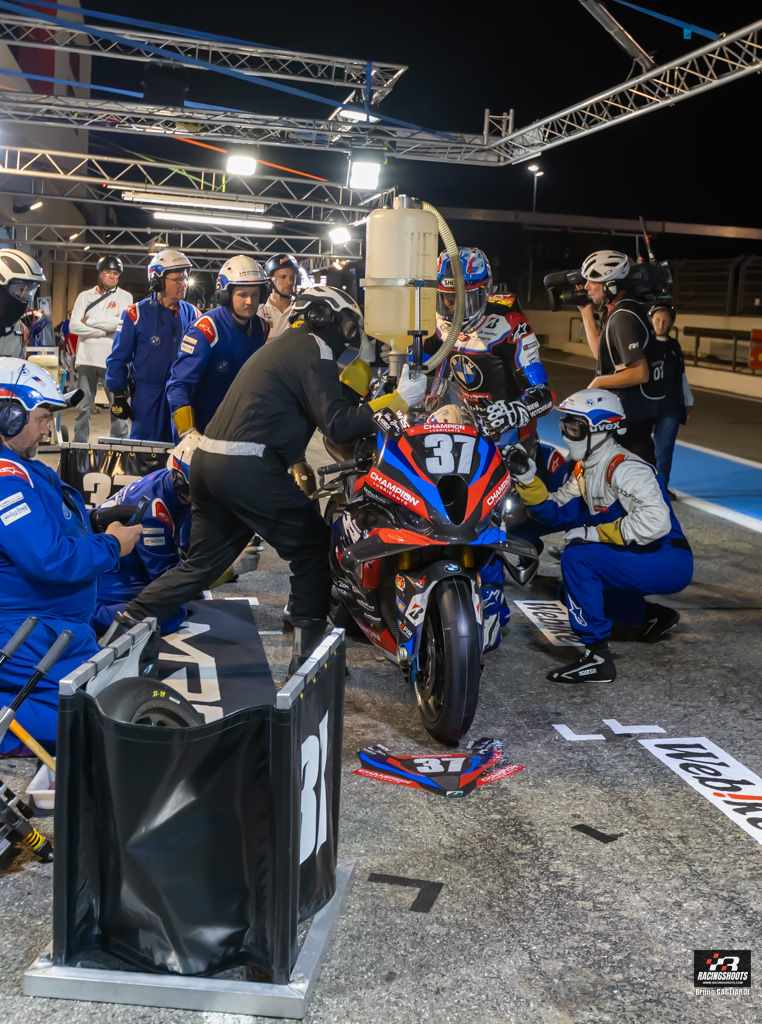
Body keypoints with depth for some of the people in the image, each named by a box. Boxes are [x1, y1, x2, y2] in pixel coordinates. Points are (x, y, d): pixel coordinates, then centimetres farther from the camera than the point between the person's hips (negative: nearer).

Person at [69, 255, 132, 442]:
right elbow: (74, 326, -2)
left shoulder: (124, 297, 5)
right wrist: (105, 331, -9)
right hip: (87, 358, 2)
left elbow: (121, 322, -13)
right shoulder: (85, 296, 10)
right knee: (83, 407, 5)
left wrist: (88, 321, -7)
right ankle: (79, 444, 12)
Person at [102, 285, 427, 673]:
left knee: (203, 562, 16)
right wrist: (397, 401, -11)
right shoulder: (314, 350, -5)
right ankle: (307, 652, 4)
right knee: (313, 547, 2)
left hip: (207, 460, 9)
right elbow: (338, 425, -14)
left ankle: (127, 623, 14)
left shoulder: (283, 345, 26)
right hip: (248, 468, -9)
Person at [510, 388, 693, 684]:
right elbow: (556, 512, 10)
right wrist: (527, 479, -4)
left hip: (669, 563, -10)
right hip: (640, 560, 10)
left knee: (577, 558, -26)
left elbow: (655, 520, -34)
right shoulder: (585, 469, 8)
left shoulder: (624, 468, -21)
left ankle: (597, 657, -22)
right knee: (574, 591, 24)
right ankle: (651, 617, 30)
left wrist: (594, 532, -27)